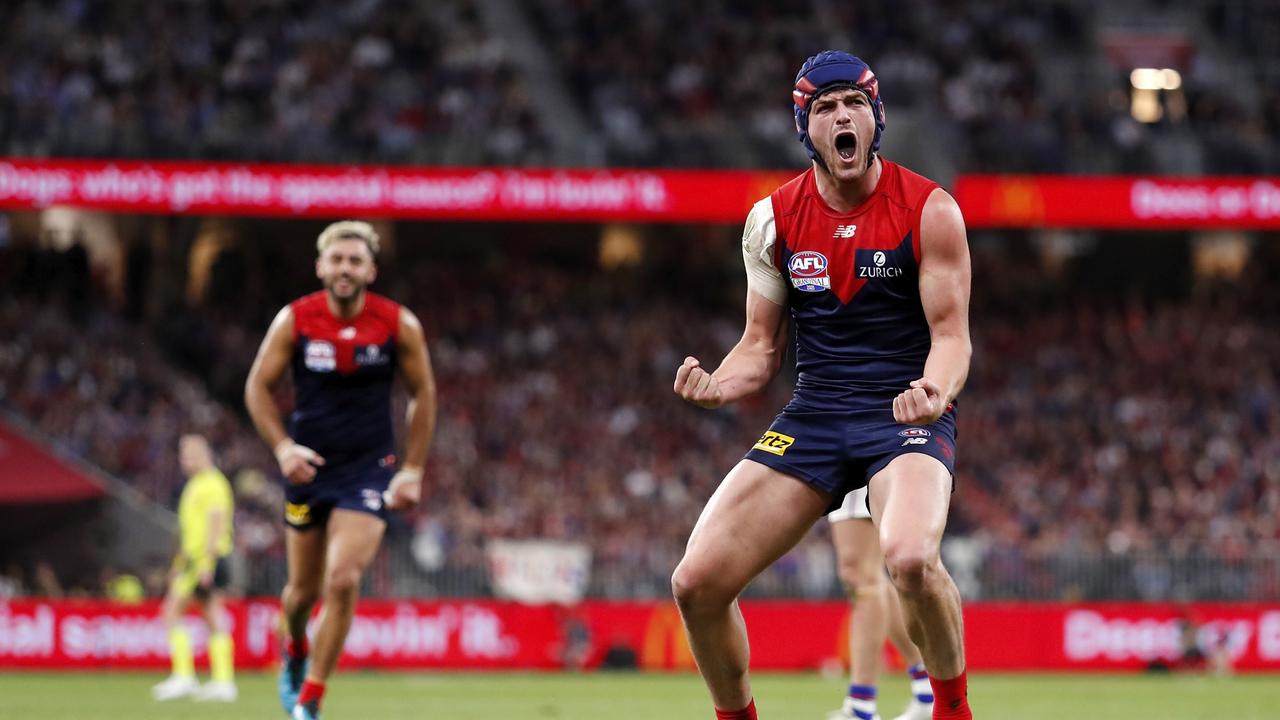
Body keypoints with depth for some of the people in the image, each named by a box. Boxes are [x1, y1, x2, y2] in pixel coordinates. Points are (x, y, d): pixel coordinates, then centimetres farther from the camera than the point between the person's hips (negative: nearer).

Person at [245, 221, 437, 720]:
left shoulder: (400, 326, -7)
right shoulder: (294, 320, -7)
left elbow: (422, 393, 5)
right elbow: (257, 387, 0)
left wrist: (413, 470, 2)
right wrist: (283, 447, -14)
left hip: (369, 469, -1)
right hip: (309, 467, 1)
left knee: (343, 581, -17)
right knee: (305, 588, 10)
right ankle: (294, 651, 47)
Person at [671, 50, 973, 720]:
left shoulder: (929, 210, -5)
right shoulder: (774, 218, 5)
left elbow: (950, 332, -6)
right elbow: (762, 346, 10)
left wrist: (936, 391, -29)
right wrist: (716, 384, -13)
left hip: (907, 414, -4)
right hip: (813, 415, 4)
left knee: (910, 559, -36)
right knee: (696, 583, -10)